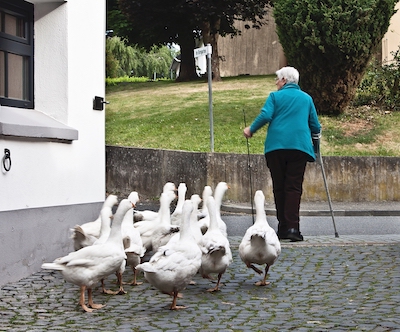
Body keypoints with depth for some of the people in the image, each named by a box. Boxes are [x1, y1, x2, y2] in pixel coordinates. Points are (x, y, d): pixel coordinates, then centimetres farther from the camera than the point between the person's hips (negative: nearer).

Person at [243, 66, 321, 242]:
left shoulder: (275, 96, 7)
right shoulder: (306, 98, 15)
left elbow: (265, 116, -8)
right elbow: (315, 126, 15)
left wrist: (251, 129, 7)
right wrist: (314, 135, 36)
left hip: (276, 146, -1)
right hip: (299, 146, 1)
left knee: (279, 187, 7)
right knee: (294, 187, -4)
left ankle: (283, 228, 9)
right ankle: (292, 227, -18)